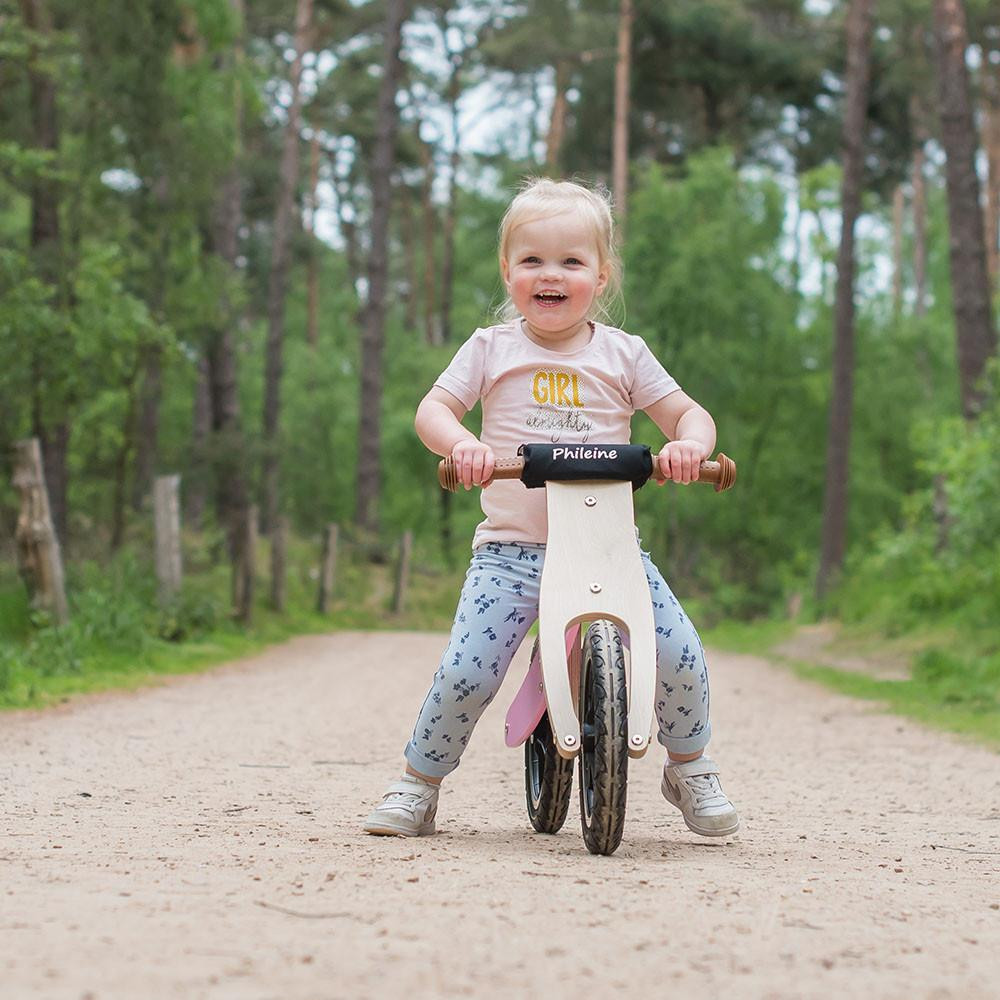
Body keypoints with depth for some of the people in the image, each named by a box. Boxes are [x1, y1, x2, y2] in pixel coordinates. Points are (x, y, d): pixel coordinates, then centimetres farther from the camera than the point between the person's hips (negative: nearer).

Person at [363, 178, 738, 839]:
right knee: (466, 672, -17)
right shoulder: (492, 349, 6)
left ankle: (690, 767, 14)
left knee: (682, 656, -14)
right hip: (511, 548, -1)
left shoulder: (622, 354, 7)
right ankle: (418, 785, 7)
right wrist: (461, 443, -22)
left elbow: (689, 414, 6)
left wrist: (689, 445, -18)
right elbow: (433, 408, 0)